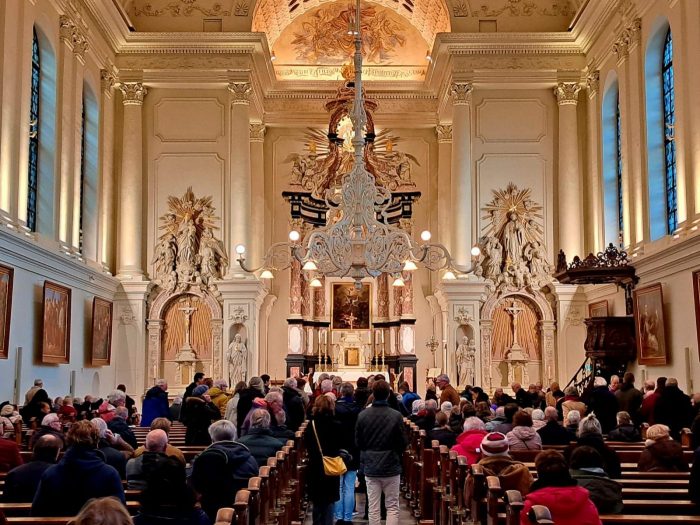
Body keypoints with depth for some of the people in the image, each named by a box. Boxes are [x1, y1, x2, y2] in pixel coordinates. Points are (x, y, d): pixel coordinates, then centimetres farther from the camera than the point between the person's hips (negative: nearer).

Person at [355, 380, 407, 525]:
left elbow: (358, 442, 0)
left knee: (373, 507, 8)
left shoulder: (362, 415, -7)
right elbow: (402, 443, -7)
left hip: (370, 466, 2)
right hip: (391, 466, -2)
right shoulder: (396, 416, -14)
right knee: (392, 506, 7)